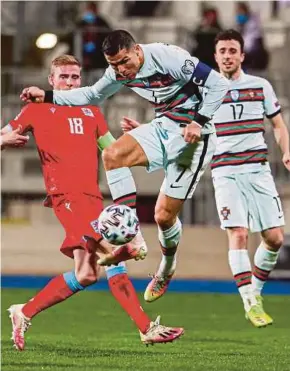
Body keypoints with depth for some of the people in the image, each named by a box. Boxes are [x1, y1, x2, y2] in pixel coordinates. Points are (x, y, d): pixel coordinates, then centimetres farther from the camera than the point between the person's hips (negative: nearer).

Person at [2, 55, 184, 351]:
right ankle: (146, 328, -21)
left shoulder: (91, 112, 23)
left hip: (91, 196, 7)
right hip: (66, 193, -7)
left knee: (86, 274, 1)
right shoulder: (38, 109, 8)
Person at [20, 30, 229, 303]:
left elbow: (218, 84, -20)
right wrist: (48, 96, 7)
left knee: (164, 215, -6)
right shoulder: (119, 72, -2)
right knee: (112, 155, -19)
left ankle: (166, 269, 26)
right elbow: (92, 95, 16)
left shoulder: (169, 58, -24)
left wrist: (198, 122, -23)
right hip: (164, 127, 7)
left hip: (191, 134, -7)